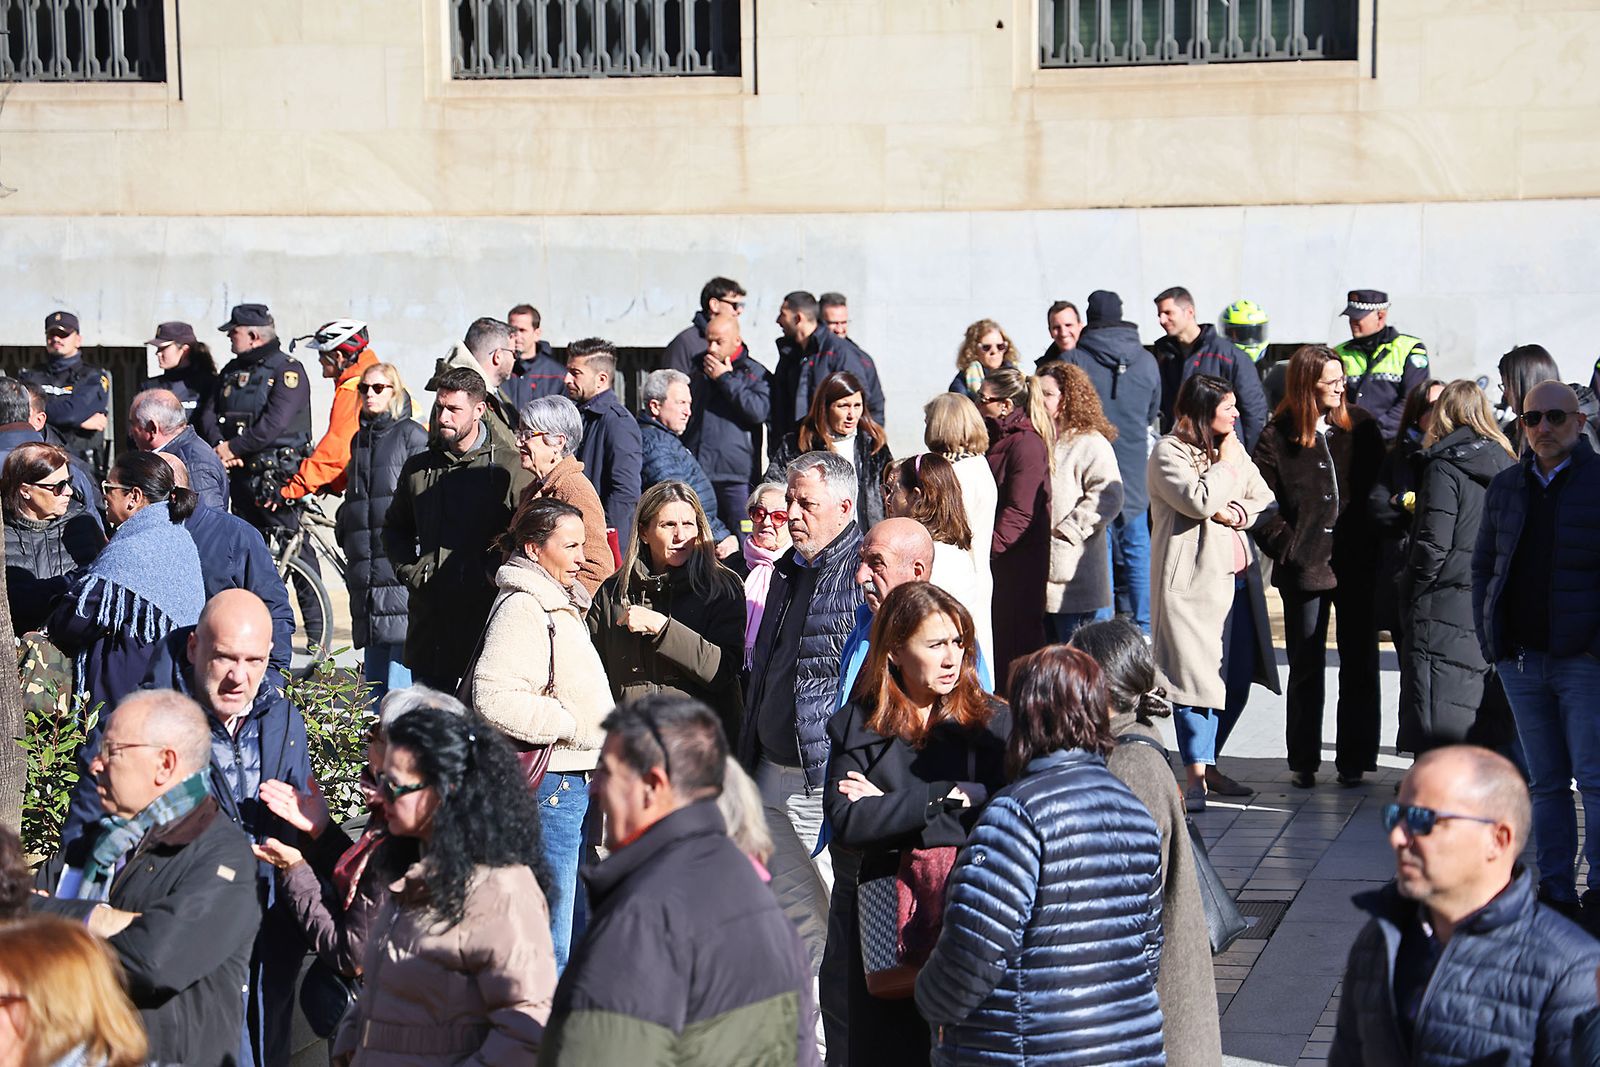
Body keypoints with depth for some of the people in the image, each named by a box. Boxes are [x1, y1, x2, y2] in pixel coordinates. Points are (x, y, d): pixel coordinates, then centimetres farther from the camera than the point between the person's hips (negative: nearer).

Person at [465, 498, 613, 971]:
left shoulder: (562, 605, 18)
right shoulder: (520, 608, -15)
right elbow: (493, 698, -26)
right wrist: (575, 724, -20)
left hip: (574, 783, 11)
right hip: (548, 785, -11)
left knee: (573, 927, 16)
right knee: (549, 933, -7)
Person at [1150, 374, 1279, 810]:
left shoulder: (1232, 448, 18)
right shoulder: (1169, 452, -5)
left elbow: (1266, 500, 14)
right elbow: (1199, 501, -20)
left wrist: (1239, 512, -6)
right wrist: (1225, 464, -6)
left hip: (1237, 577, 8)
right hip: (1194, 580, -8)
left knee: (1238, 681, 9)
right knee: (1198, 675, -10)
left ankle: (1208, 763, 22)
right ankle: (1195, 775, -7)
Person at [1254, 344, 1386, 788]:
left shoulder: (1360, 426, 6)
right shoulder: (1277, 436, -2)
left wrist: (1376, 543, -2)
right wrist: (1286, 546, -10)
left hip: (1358, 567, 2)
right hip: (1305, 568, -2)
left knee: (1360, 666, 5)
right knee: (1306, 668, 6)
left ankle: (1354, 760, 13)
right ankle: (1303, 762, 15)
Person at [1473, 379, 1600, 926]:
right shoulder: (1506, 487, 9)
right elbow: (1484, 567, 16)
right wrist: (1489, 640, 7)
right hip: (1522, 658, 4)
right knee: (1545, 780, 9)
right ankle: (1556, 891, 15)